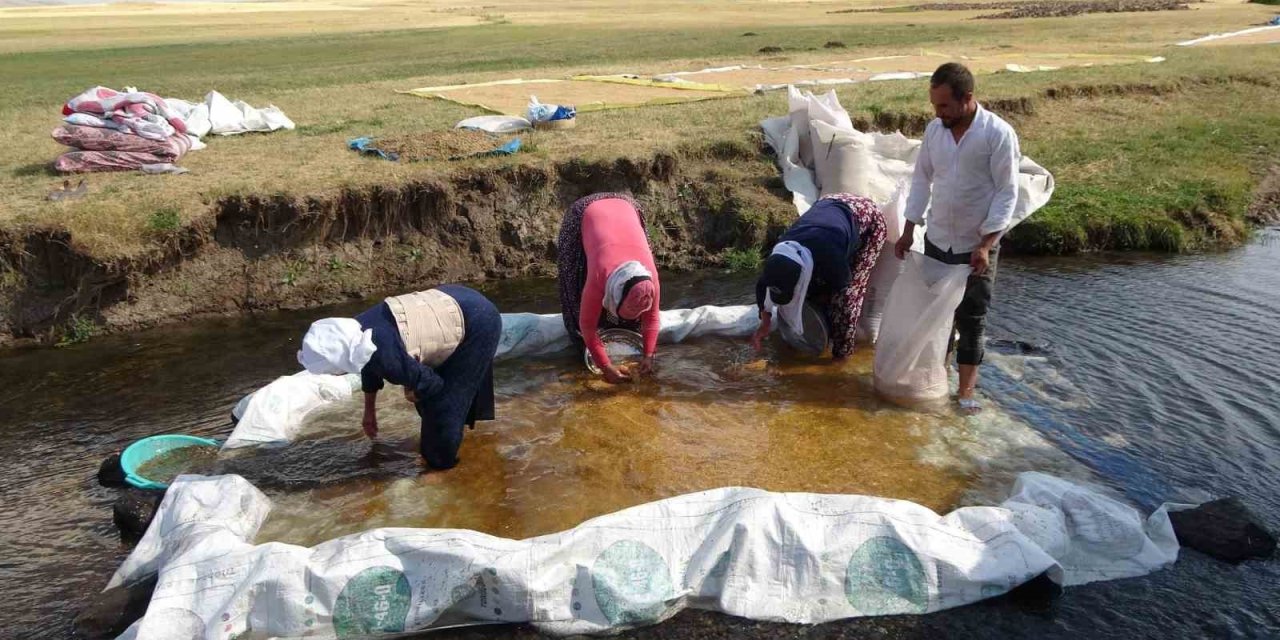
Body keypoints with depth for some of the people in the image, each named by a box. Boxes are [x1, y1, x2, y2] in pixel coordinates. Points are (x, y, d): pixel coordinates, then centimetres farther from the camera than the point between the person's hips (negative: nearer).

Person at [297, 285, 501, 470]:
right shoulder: (356, 331, -5)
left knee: (443, 402, 2)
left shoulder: (386, 357, -32)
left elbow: (431, 383, -16)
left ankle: (441, 458, 24)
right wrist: (369, 411, 32)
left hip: (479, 324, -9)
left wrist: (413, 394, 8)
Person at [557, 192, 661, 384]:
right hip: (584, 214, -2)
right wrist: (606, 366, -28)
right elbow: (588, 325, -29)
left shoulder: (650, 275, -33)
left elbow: (652, 317, -15)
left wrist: (648, 355, -22)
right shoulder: (598, 278, -41)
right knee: (578, 284, -6)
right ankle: (583, 342, 12)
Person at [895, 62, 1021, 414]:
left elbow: (1007, 192, -14)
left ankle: (966, 388, 20)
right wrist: (909, 230, 5)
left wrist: (985, 244, -20)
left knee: (971, 317, 7)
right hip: (937, 239, 4)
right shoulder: (934, 129, -2)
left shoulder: (998, 133, -16)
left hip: (976, 245, -4)